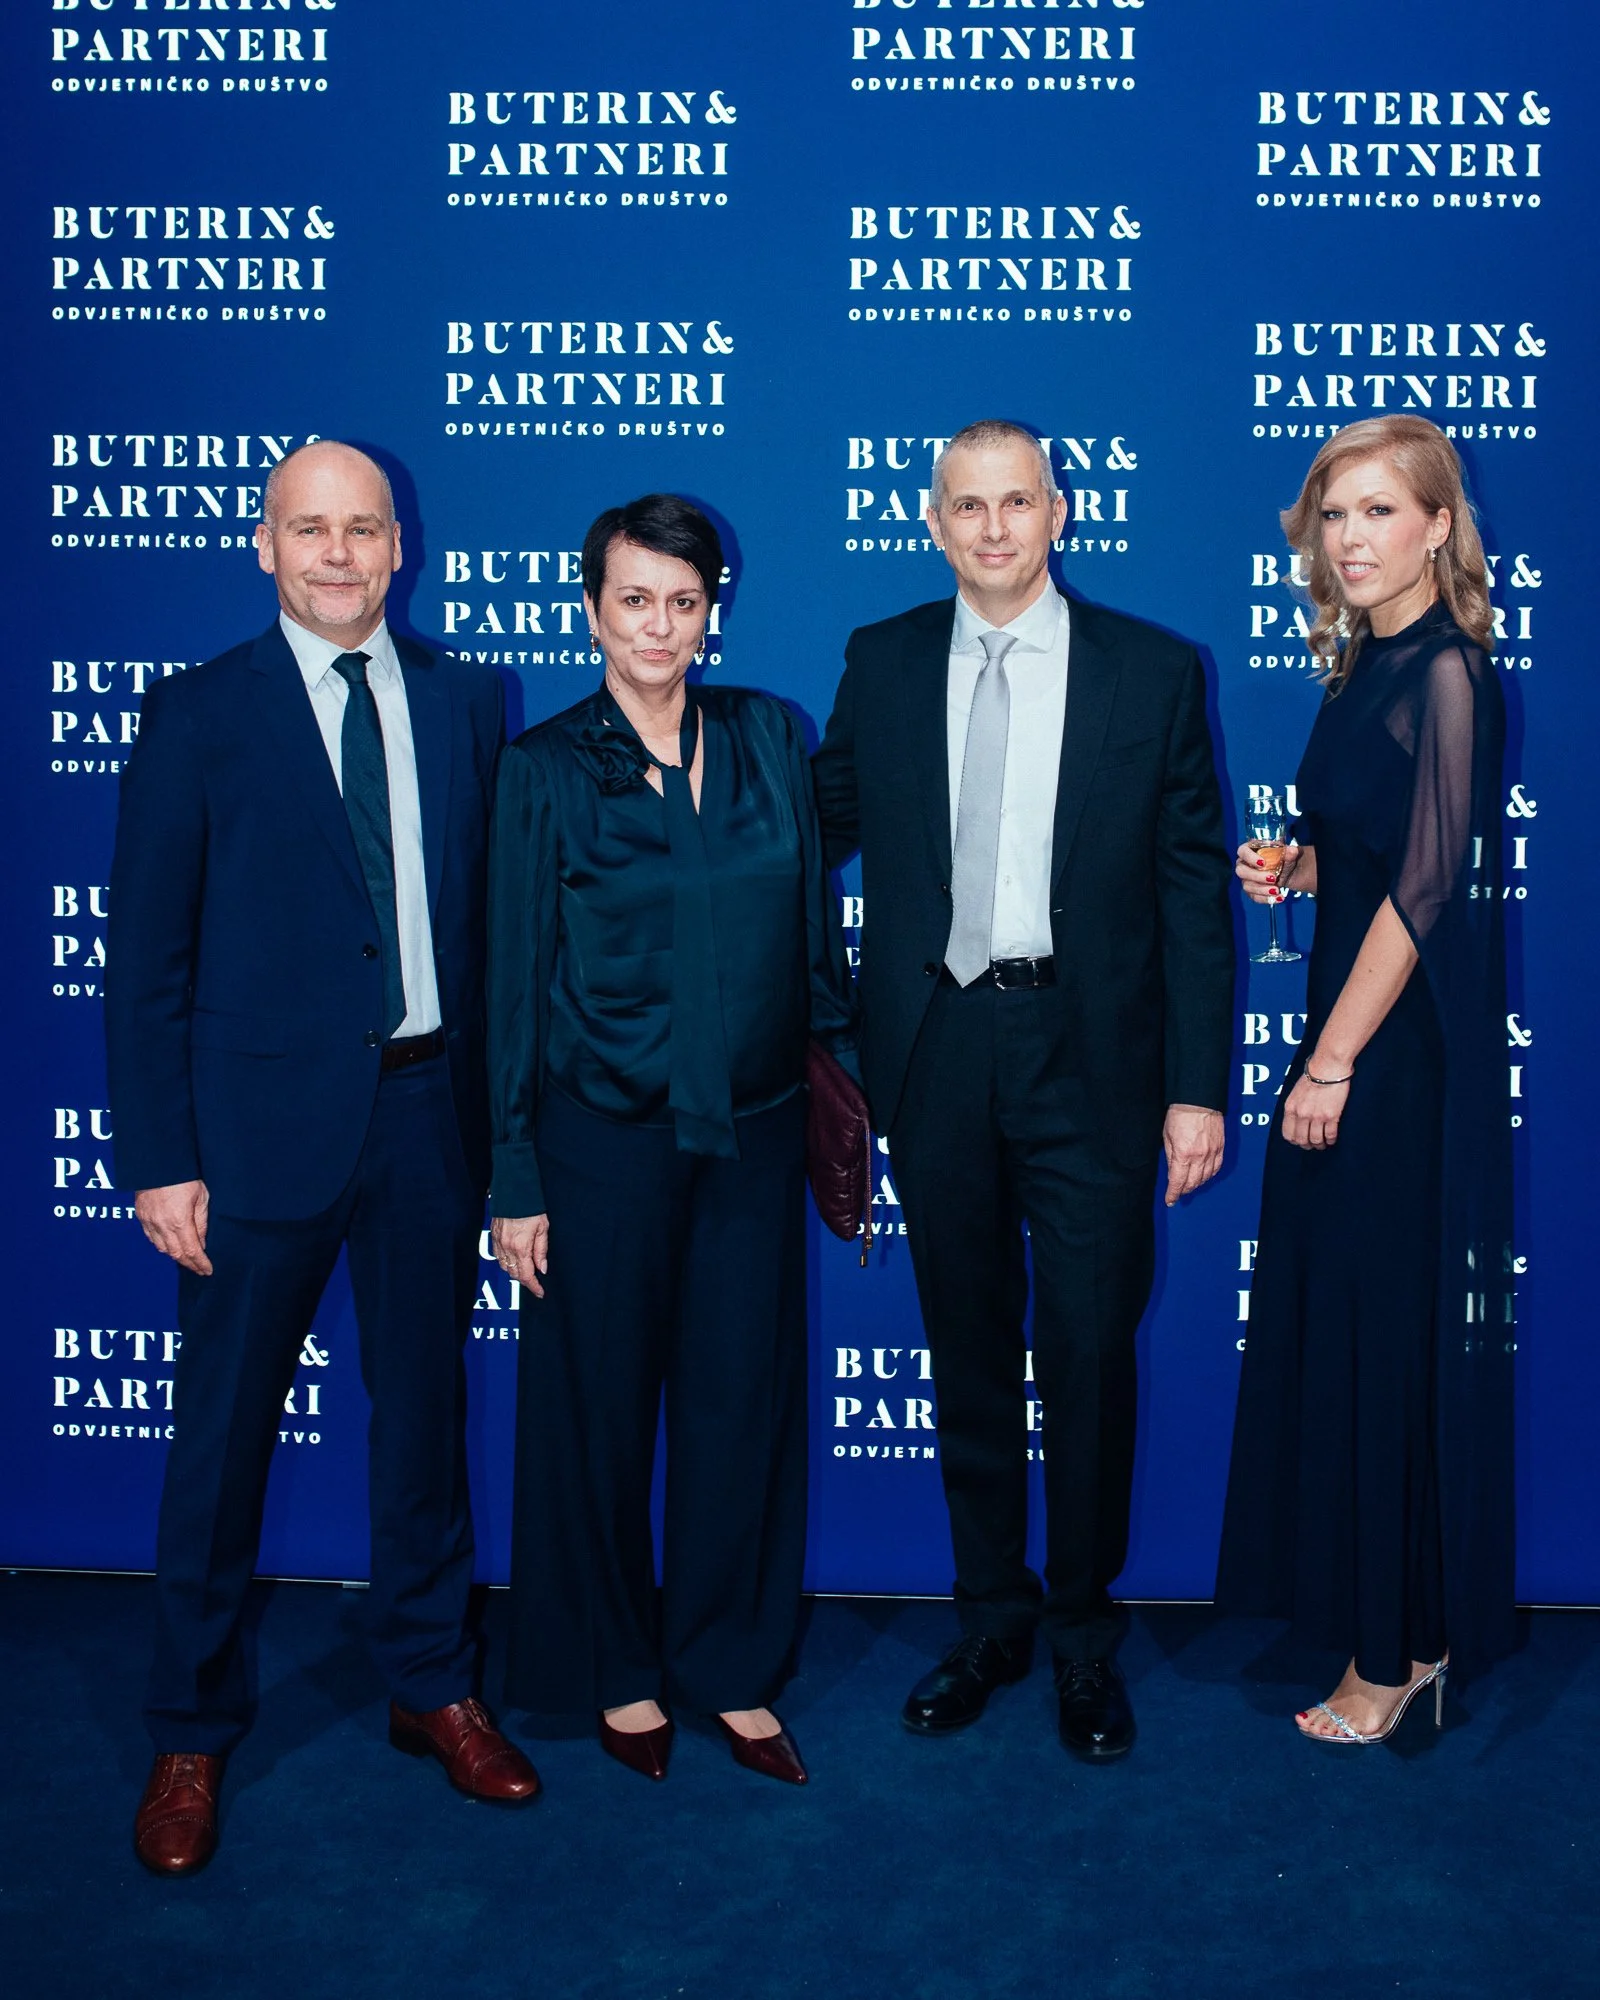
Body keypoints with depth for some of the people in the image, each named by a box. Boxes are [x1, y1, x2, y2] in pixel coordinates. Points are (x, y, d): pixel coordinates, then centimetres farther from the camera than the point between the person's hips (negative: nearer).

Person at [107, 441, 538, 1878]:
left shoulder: (466, 703, 7)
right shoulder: (198, 716, -2)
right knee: (224, 1433, 7)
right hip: (267, 1116, -3)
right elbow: (146, 959, -3)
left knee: (425, 1411, 15)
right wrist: (161, 1161, -8)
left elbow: (494, 909, 7)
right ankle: (193, 1733, 26)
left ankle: (433, 1689, 33)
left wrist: (499, 1109, 1)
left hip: (433, 1110, 3)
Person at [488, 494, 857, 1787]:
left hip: (752, 1131, 2)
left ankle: (730, 1663, 29)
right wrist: (516, 1180, -4)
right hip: (605, 1135, -2)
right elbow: (517, 977, -2)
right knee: (601, 1403, 9)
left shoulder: (772, 739, 4)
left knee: (745, 1397, 10)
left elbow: (815, 929, 9)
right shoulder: (547, 768, -3)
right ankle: (616, 1667, 30)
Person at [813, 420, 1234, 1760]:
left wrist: (1199, 1086, -5)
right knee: (969, 1348, 12)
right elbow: (822, 826, 14)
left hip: (1090, 1056, -2)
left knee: (1091, 1351, 4)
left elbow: (1195, 888, -1)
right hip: (937, 1048, 2)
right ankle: (992, 1617, 29)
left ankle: (1083, 1632, 23)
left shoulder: (1155, 671, 1)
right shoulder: (881, 664, 7)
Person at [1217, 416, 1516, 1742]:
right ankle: (1373, 1605, 29)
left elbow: (1425, 882, -18)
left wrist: (1333, 1062, -17)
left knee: (1393, 1330, 0)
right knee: (1333, 1319, 14)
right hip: (1349, 1026, 9)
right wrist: (1290, 869, 1)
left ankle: (1404, 1646, 15)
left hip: (1410, 1040, -9)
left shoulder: (1446, 673, -14)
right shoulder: (1363, 666, 12)